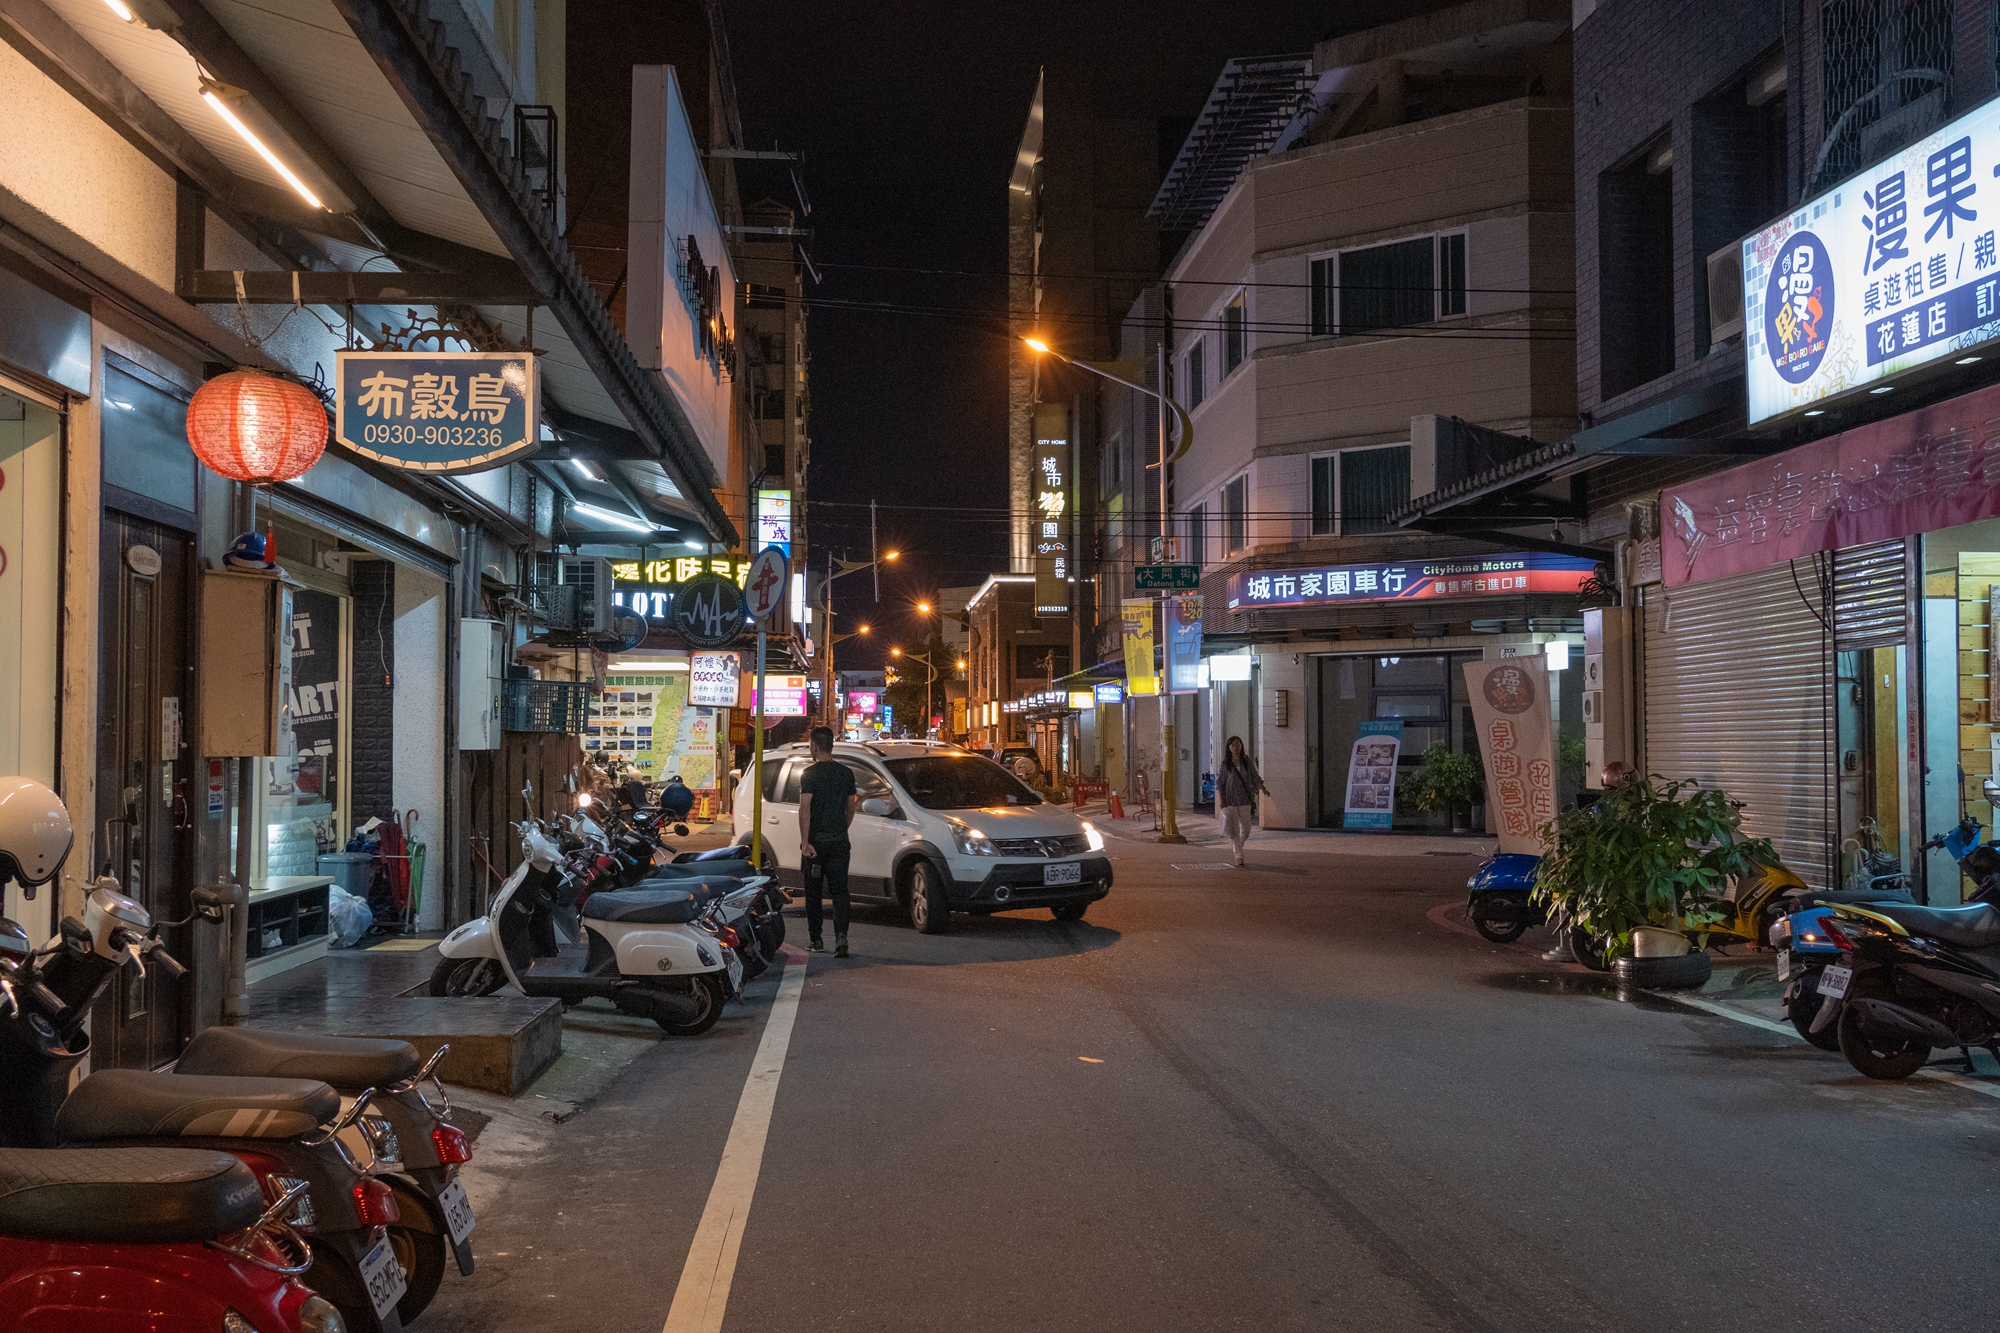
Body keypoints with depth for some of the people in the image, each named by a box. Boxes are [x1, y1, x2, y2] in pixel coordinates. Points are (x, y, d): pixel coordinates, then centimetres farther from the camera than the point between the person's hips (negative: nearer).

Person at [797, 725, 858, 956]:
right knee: (839, 890, 1)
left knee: (813, 891, 9)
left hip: (816, 840, -3)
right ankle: (841, 935, -17)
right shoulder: (846, 773, 6)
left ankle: (815, 939, 16)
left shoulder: (809, 774, -8)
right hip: (839, 841, 3)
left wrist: (804, 841, -18)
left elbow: (805, 809, -17)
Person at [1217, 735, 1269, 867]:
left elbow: (1255, 778, 8)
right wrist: (1221, 802, -4)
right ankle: (1239, 856, 3)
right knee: (1234, 829, -4)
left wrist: (1263, 789, -6)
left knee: (1246, 829, 2)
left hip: (1245, 801, 2)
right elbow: (1220, 784, 3)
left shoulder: (1247, 762, 5)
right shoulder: (1225, 764, 0)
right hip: (1230, 801, -2)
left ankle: (1238, 848, 29)